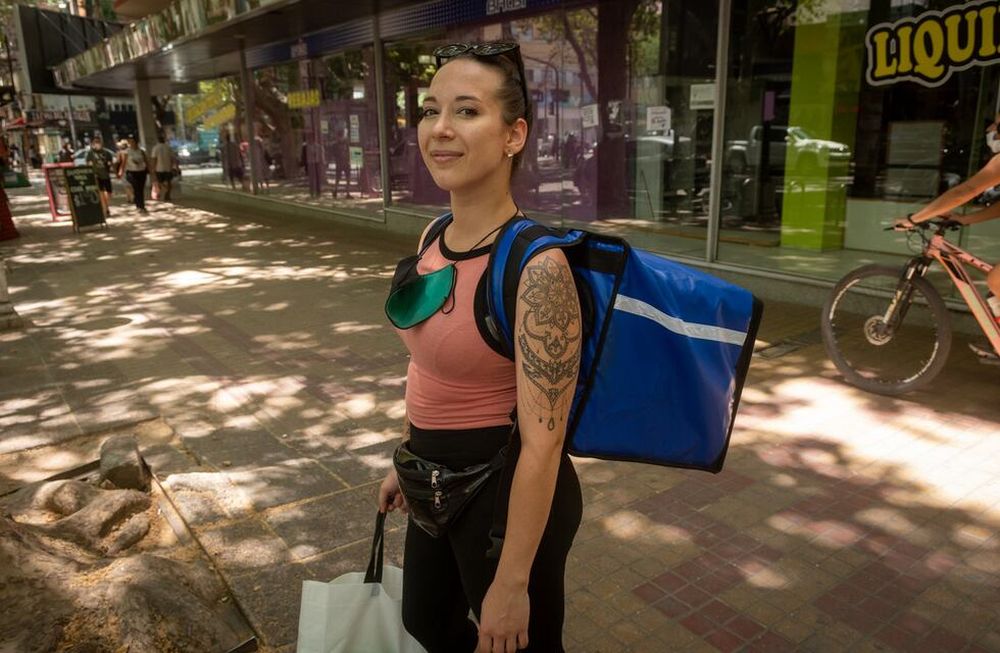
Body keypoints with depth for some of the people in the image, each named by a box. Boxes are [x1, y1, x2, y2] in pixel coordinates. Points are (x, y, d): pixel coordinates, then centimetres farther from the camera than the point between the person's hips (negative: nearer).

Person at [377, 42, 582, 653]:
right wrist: (406, 459, 19)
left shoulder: (536, 265, -27)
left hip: (508, 493, -8)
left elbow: (543, 442, -25)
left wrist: (512, 583, -19)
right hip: (437, 481, 8)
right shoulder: (434, 238, -2)